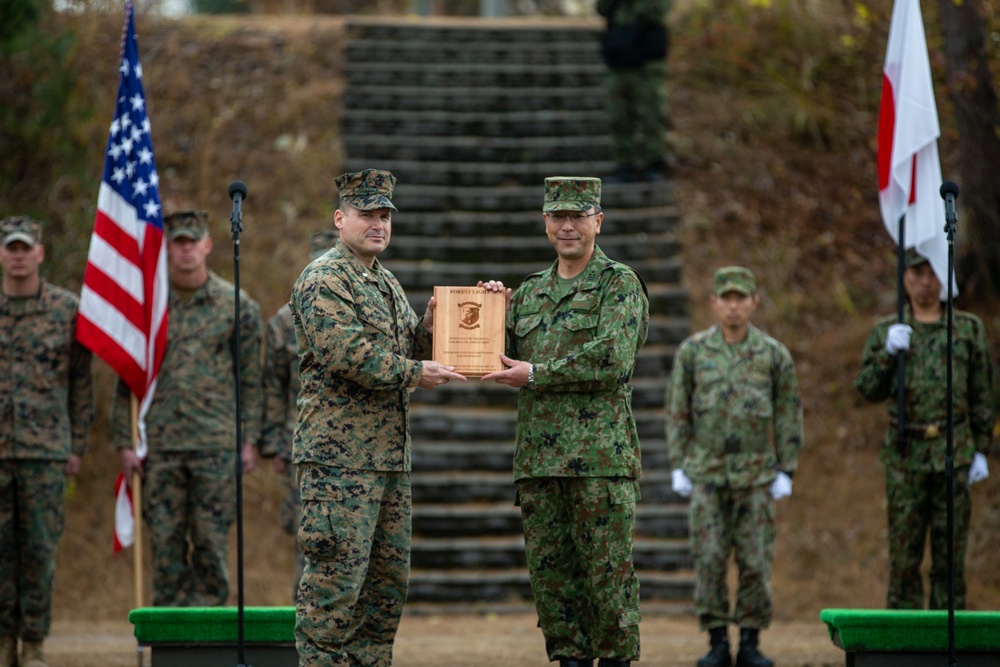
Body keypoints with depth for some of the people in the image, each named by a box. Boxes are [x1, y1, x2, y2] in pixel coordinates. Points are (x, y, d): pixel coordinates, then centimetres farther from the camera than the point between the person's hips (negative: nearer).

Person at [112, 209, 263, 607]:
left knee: (211, 544, 0)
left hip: (216, 445, -1)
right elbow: (125, 380, 8)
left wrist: (248, 440, -1)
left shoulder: (237, 305, 4)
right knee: (165, 544, 3)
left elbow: (250, 379, 6)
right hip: (160, 446, 1)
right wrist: (124, 443, 2)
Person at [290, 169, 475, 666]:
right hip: (339, 455, -9)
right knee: (337, 575, -10)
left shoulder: (386, 284, 21)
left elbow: (404, 350, 24)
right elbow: (346, 354, -21)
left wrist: (429, 326, 5)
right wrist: (416, 372, -16)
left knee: (389, 578, 11)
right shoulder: (324, 280, -9)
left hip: (391, 457, 9)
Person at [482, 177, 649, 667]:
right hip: (538, 457, 6)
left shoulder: (620, 285, 0)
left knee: (608, 571, -4)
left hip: (600, 456, -6)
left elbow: (613, 360, -14)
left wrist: (536, 375, -12)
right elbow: (507, 362, 16)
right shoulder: (530, 292, 19)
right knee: (550, 572, 5)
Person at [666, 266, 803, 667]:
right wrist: (677, 468, -2)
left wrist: (786, 472, -2)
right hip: (707, 475, 0)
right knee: (709, 560, -2)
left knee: (756, 562, -1)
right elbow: (677, 412, 4)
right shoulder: (692, 351, 1)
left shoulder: (774, 354, 1)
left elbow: (789, 415, 3)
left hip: (756, 476, 0)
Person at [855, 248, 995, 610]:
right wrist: (887, 353, -16)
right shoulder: (886, 332, 9)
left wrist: (981, 451, 3)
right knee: (904, 552, 1)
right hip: (906, 455, 0)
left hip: (954, 454, 0)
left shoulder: (968, 329, 7)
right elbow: (868, 389, 1)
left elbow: (982, 394, 8)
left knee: (950, 552, 1)